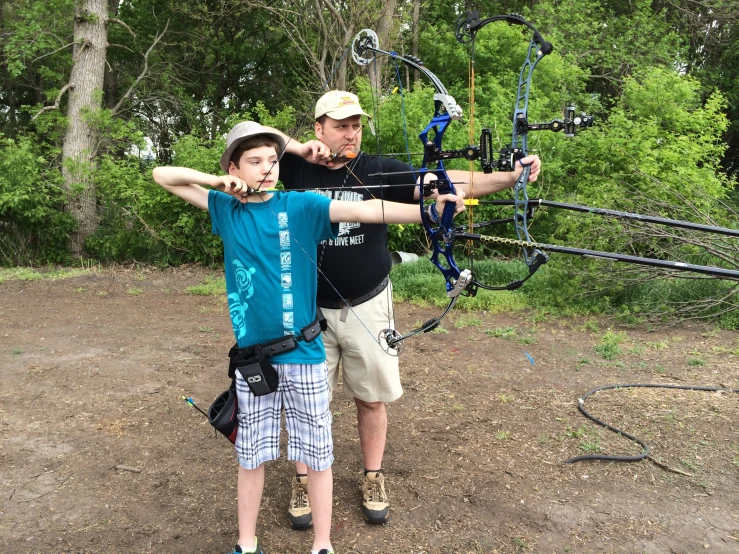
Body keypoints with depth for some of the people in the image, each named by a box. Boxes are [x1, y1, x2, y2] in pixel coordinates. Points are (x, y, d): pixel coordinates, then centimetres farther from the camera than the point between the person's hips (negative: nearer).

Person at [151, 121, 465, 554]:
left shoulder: (302, 206, -5)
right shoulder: (227, 209, 3)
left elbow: (363, 211, -19)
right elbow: (163, 176, 9)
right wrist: (213, 180, -8)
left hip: (303, 354, -2)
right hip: (251, 355, 2)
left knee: (317, 455, 9)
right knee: (251, 455, 15)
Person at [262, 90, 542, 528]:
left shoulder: (380, 170, -5)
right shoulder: (299, 167, -3)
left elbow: (442, 181, -14)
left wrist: (508, 177, -26)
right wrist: (297, 146, -20)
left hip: (368, 306, 0)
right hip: (310, 308, 0)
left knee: (372, 396, 12)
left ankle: (374, 477, 33)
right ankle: (304, 480, 31)